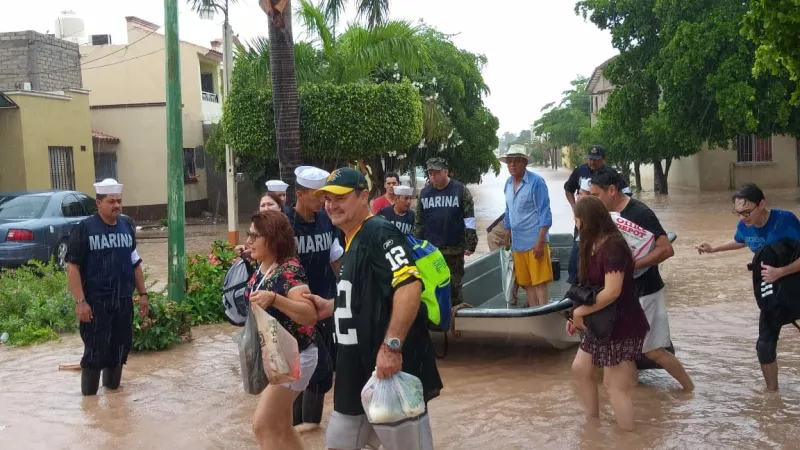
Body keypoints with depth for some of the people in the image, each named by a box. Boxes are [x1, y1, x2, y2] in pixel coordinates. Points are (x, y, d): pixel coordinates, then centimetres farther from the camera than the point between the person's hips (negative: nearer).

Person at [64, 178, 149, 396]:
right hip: (96, 302, -5)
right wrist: (80, 301, -17)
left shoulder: (127, 226, 7)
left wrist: (142, 294, 12)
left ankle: (113, 387, 28)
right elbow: (72, 266, -10)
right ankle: (89, 395, 12)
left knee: (121, 346, 11)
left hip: (123, 300, 5)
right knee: (96, 350, -2)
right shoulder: (84, 229, -8)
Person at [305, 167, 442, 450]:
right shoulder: (351, 242, 16)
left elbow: (410, 286, -27)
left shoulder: (378, 233, -14)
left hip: (391, 367, -10)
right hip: (359, 369, 10)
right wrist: (332, 308, 15)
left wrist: (391, 346, -32)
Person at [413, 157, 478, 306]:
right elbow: (418, 222, 9)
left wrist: (470, 244, -9)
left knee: (454, 286, 5)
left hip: (454, 249, -3)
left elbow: (469, 220, -5)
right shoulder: (424, 193, 5)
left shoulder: (461, 190, -5)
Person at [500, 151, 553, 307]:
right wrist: (507, 238, 22)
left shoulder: (536, 181, -10)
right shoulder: (508, 183, 10)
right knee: (527, 283, 11)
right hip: (517, 242, 7)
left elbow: (544, 213, -12)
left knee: (539, 283, -7)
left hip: (534, 241, -7)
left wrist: (540, 242, -18)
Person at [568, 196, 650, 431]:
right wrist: (578, 315, -3)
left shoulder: (613, 246, -24)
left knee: (615, 387, -2)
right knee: (580, 368, 16)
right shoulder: (594, 245, 6)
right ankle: (593, 421, 31)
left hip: (623, 326, -10)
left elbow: (612, 291, -30)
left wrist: (580, 311, -19)